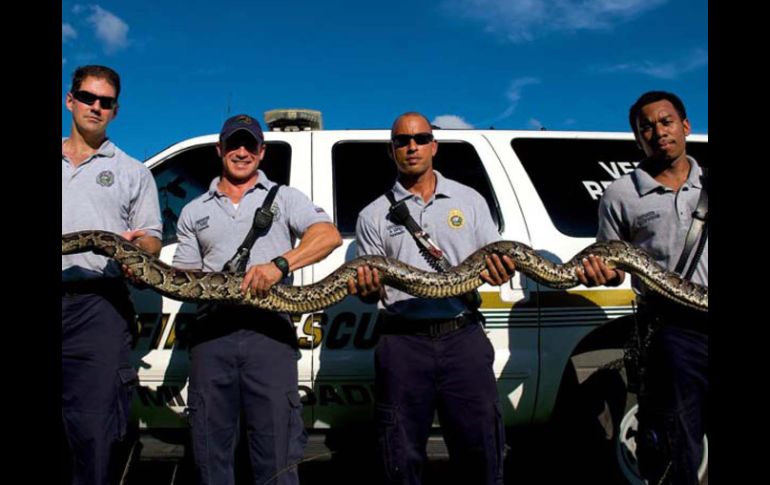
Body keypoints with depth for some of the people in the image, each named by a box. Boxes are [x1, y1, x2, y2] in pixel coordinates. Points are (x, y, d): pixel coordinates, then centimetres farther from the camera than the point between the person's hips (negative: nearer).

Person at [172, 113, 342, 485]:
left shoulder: (284, 198, 11)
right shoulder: (194, 212, 21)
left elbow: (329, 235, -6)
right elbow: (184, 276, 17)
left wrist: (280, 264, -19)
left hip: (269, 331, -3)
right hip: (211, 330, 3)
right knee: (210, 452, 8)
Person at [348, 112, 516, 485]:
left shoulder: (469, 200, 11)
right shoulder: (374, 215, 9)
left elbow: (496, 261, 10)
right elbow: (371, 291, 9)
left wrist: (500, 272, -13)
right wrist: (368, 289, -15)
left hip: (464, 337, 0)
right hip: (403, 342, 0)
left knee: (481, 447, 4)